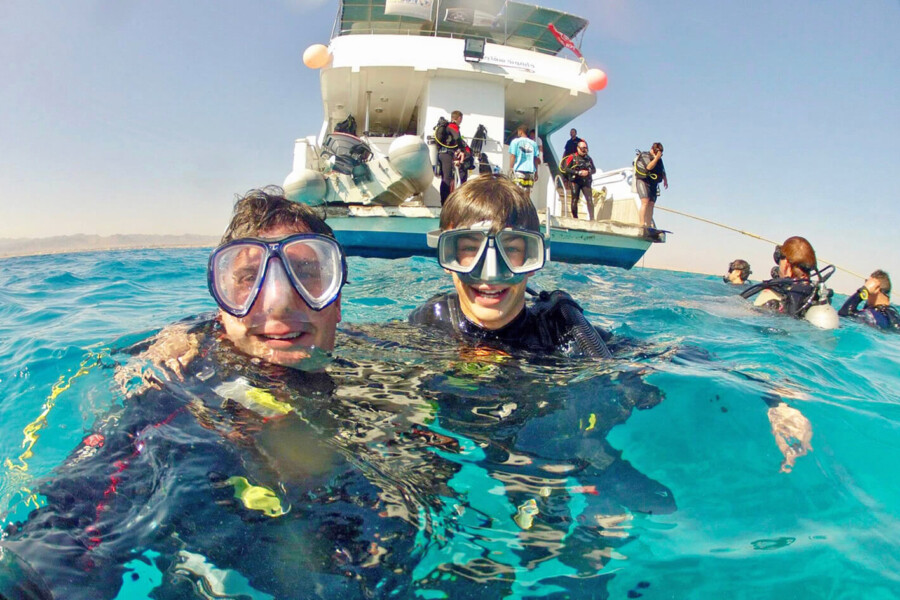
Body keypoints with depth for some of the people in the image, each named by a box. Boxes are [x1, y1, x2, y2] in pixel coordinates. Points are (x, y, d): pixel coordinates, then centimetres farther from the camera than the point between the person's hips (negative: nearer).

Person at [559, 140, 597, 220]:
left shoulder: (589, 158, 10)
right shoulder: (572, 157, -3)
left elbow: (594, 170, 14)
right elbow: (566, 169, -11)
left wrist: (588, 172, -9)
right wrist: (578, 172, -16)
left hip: (586, 182, 3)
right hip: (575, 181, -3)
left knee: (590, 200, -9)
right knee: (575, 200, 4)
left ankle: (592, 218, -12)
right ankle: (575, 218, 15)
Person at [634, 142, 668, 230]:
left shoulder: (659, 159, 17)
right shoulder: (644, 156, -6)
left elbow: (662, 170, 29)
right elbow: (649, 167, -22)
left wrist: (665, 179, 20)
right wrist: (656, 158, -19)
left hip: (653, 184, 7)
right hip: (643, 181, -7)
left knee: (651, 204, 0)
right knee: (645, 202, -20)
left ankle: (649, 225, 0)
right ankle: (642, 224, -26)